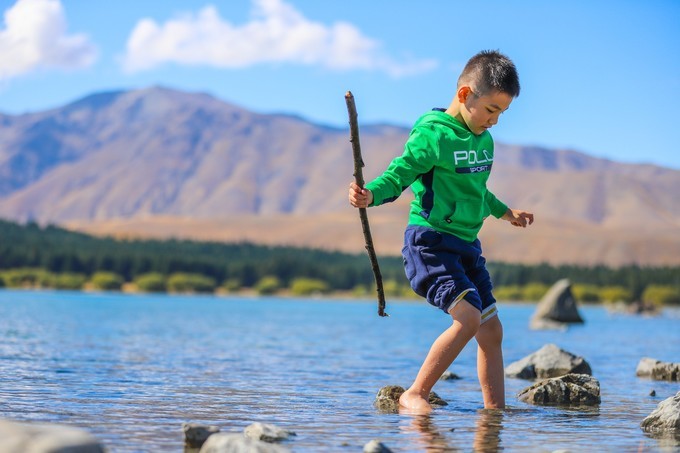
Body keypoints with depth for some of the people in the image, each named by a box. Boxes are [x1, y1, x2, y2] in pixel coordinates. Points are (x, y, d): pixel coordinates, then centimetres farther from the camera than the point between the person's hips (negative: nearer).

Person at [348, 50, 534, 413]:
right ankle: (415, 395, -14)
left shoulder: (484, 141, 12)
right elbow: (397, 175, -17)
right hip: (430, 241, -9)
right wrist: (370, 195, -38)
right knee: (468, 316, -23)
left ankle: (495, 409, 20)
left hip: (467, 246, 9)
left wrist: (505, 212, 43)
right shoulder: (432, 134, -14)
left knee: (491, 330, 9)